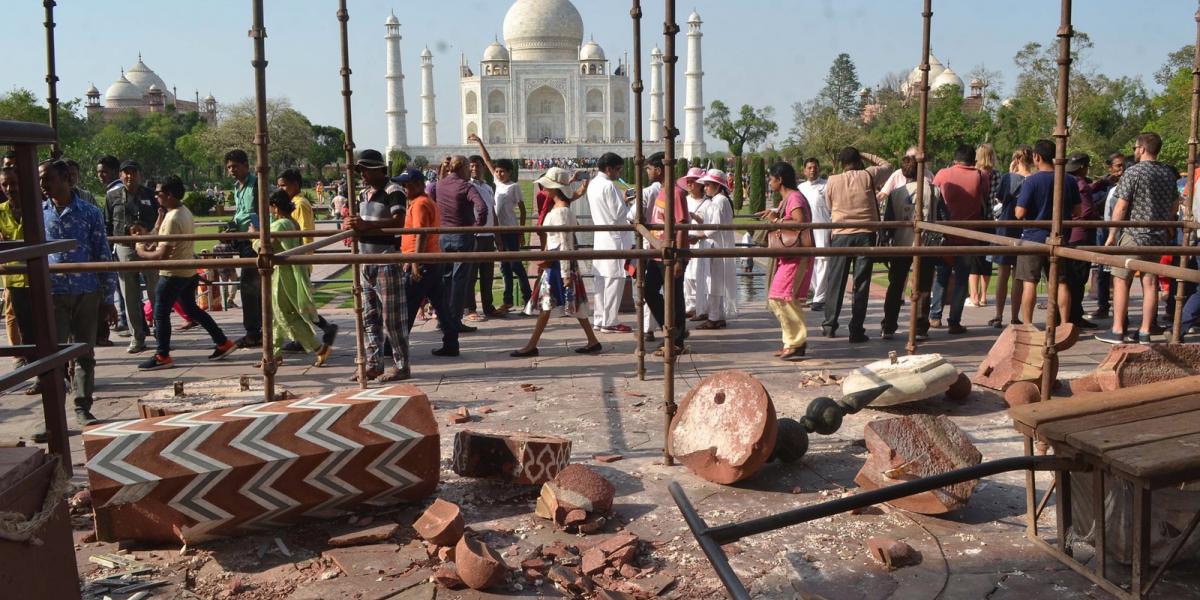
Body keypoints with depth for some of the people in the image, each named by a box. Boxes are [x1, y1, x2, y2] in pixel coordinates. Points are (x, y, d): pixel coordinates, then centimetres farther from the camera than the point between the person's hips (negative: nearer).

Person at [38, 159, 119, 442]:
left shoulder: (90, 213, 0)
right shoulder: (38, 213, 6)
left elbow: (103, 257, 2)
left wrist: (107, 299, 0)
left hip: (86, 293, 0)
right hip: (52, 294, 1)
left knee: (85, 353, 8)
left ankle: (82, 407, 20)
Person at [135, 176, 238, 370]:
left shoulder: (172, 219, -23)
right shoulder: (185, 212, 7)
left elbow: (163, 255, -24)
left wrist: (142, 252, -9)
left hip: (173, 274, -9)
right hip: (189, 272, 10)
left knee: (161, 314, 2)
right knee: (191, 309, 20)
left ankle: (162, 357, 10)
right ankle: (223, 343, 20)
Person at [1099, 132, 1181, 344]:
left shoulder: (1133, 172, -10)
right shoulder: (1168, 173, 10)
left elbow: (1121, 207, -12)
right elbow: (1175, 205, 18)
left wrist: (1112, 235, -7)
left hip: (1133, 234, -6)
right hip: (1158, 237, 6)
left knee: (1121, 280, 0)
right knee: (1150, 282, 7)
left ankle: (1117, 331, -1)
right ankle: (1145, 332, 9)